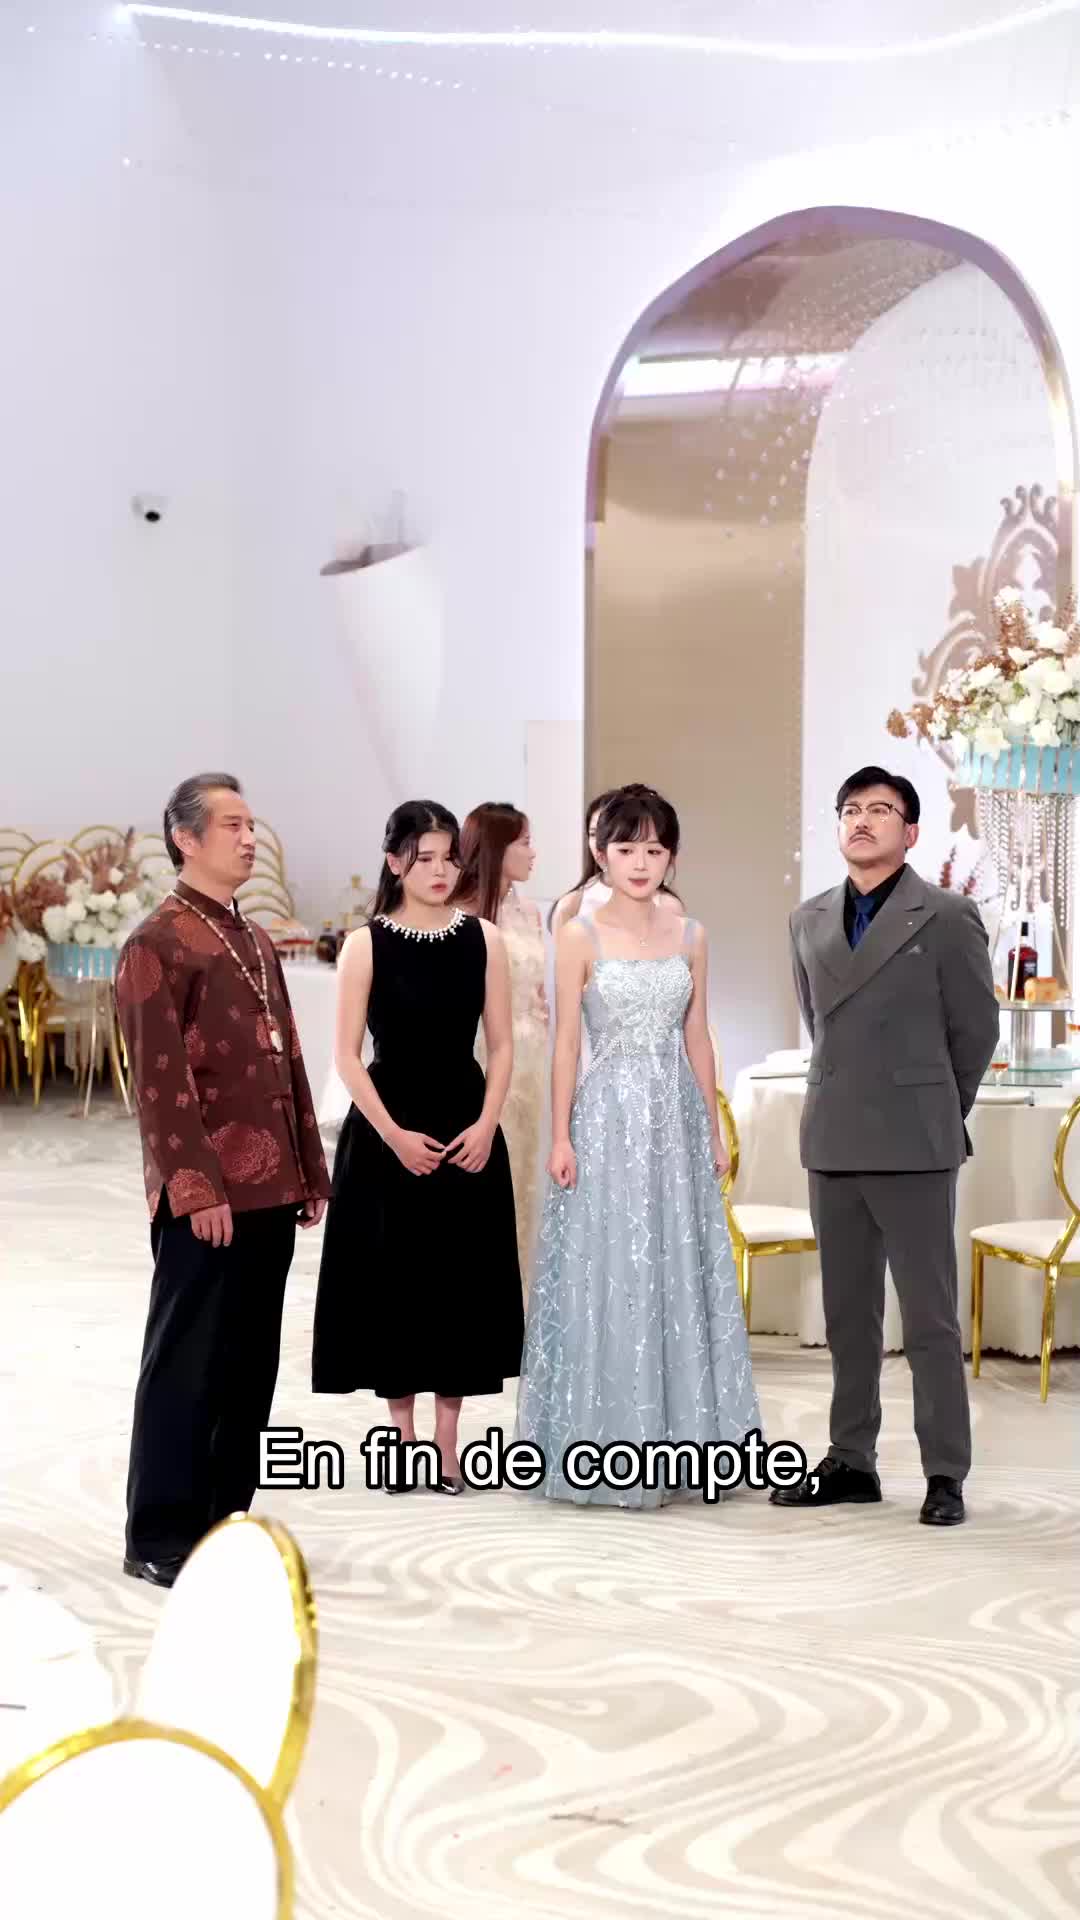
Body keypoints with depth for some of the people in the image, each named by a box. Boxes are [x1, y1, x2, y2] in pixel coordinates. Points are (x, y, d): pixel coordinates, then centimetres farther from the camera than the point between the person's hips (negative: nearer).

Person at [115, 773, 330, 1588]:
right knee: (185, 1367, -1)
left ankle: (226, 1522, 22)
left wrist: (310, 1170, 15)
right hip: (206, 1197, -8)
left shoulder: (256, 941, 17)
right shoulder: (158, 943, -9)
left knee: (251, 1364, 12)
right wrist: (196, 1188, -19)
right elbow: (161, 1079, -15)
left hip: (269, 1189, 8)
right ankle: (160, 1538, 9)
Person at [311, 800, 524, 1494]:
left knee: (461, 1280, 5)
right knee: (392, 1279, 3)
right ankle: (404, 1439, 16)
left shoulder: (483, 939, 2)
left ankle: (447, 1443, 15)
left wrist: (485, 1125, -9)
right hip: (388, 1131, -2)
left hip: (466, 1131, 2)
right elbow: (347, 1055, -5)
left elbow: (503, 1045, 4)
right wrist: (394, 1135, -13)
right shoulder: (366, 944, -4)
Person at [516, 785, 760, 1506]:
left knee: (681, 1276, 7)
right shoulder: (581, 938, -3)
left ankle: (679, 1439, 18)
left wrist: (714, 1131, 10)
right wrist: (561, 1137, -9)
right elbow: (566, 1044, -4)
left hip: (677, 1117, 4)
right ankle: (610, 1451, 8)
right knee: (609, 1280, -1)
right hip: (609, 1116, -4)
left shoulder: (689, 937, 8)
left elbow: (698, 1040, 11)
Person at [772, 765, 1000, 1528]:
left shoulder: (948, 917, -5)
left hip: (913, 1148, -5)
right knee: (848, 1315, 11)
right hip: (833, 1144, 5)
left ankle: (946, 1474, 6)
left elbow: (977, 1029, 1)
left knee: (930, 1317, -1)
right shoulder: (810, 921, 10)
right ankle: (852, 1461, 19)